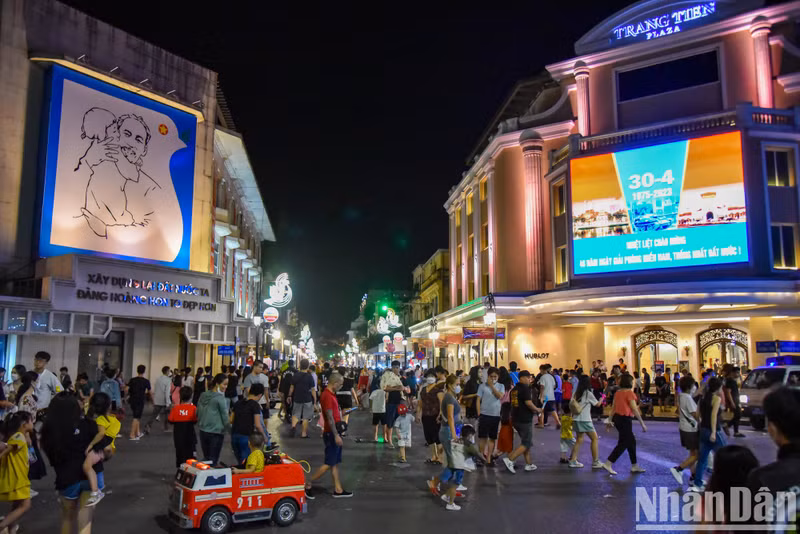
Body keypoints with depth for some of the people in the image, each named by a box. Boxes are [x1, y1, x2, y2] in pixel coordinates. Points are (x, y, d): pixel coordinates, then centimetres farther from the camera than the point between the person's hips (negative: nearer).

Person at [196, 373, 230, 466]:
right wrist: (229, 428, 3)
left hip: (203, 431, 6)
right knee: (213, 460, 0)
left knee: (206, 458, 17)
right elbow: (225, 417, -10)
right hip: (216, 433, -6)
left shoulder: (203, 395, 5)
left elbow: (197, 413, 14)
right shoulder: (220, 398, -14)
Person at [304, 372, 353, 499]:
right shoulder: (327, 396, -20)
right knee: (329, 464, -4)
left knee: (335, 463, 12)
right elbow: (330, 418, -23)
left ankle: (338, 490, 18)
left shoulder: (330, 394, 11)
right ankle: (308, 485, 6)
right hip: (331, 434, -10)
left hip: (334, 433, 10)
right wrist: (336, 435, -22)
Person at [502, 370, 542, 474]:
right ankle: (509, 460, -14)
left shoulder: (514, 389, 13)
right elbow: (528, 403, -23)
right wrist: (537, 410, -5)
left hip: (516, 419, 9)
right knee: (527, 443, -3)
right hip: (525, 419, -9)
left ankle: (529, 464, 21)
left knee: (526, 441, 18)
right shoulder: (525, 388, -14)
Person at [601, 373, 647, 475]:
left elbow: (613, 407, 11)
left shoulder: (618, 392, 9)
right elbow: (634, 409, -15)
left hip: (617, 417, 8)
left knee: (631, 441, 17)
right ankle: (608, 463, -3)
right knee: (623, 443, -1)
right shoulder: (629, 392, -13)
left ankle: (634, 466, 24)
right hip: (625, 419, -8)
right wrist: (642, 423, -11)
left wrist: (610, 420, 15)